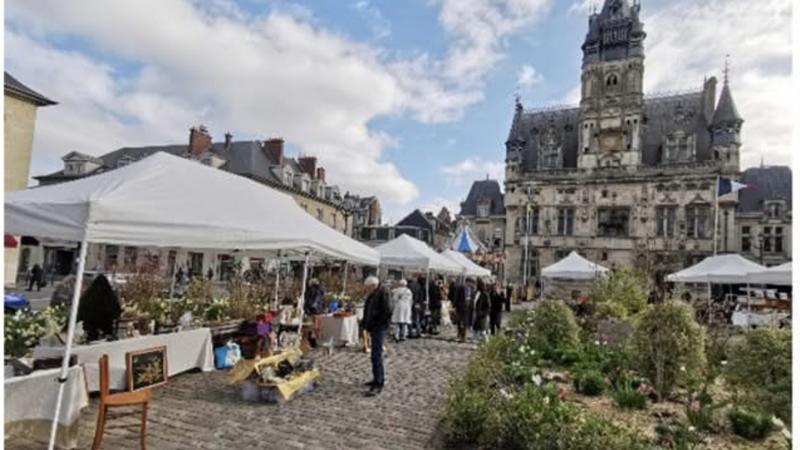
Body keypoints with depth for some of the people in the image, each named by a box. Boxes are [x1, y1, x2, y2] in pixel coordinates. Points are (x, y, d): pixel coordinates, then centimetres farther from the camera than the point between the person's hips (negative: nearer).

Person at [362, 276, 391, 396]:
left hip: (379, 330, -10)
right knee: (376, 355, 18)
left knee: (376, 356, -10)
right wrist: (367, 325, 11)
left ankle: (378, 384, -5)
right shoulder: (372, 296, 13)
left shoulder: (382, 294, -16)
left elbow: (386, 313, -22)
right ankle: (378, 379, 31)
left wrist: (378, 325, -17)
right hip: (374, 329, 10)